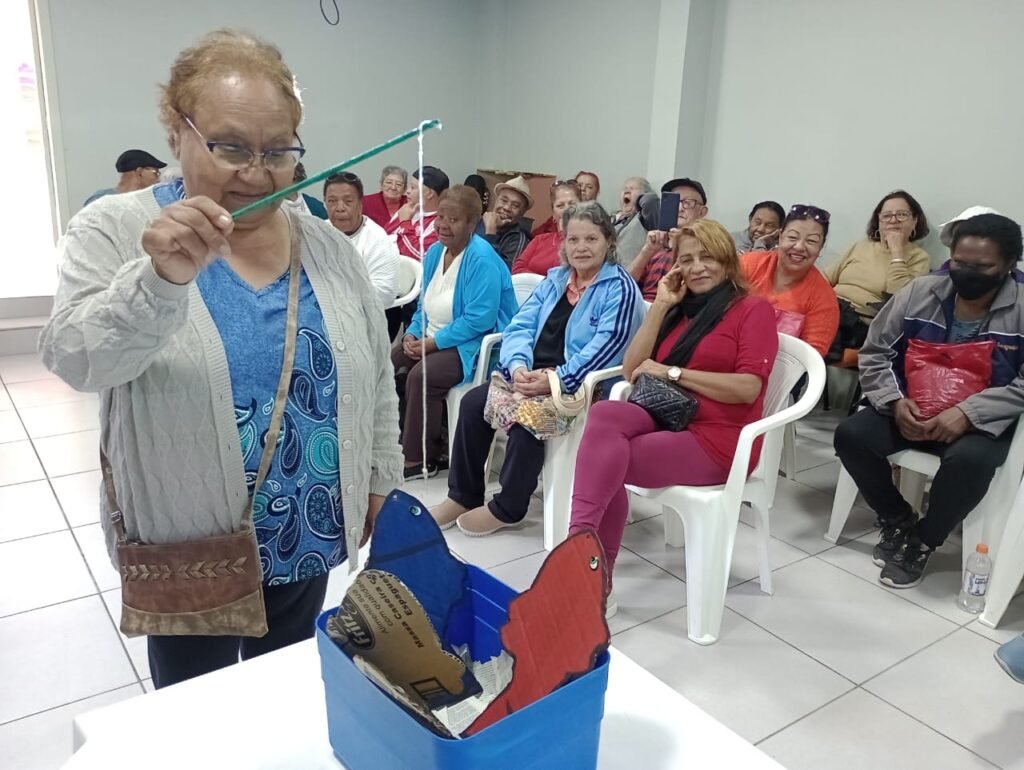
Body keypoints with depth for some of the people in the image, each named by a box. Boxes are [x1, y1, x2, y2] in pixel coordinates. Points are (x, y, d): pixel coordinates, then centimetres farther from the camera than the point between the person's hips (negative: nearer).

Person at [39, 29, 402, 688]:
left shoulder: (327, 246, 0)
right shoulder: (116, 231, -9)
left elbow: (376, 378, 6)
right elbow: (75, 360, -22)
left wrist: (380, 482, 6)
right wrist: (162, 278, -38)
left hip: (309, 540, 3)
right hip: (189, 548, -3)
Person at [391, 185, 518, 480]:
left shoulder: (482, 259, -19)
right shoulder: (435, 251, 8)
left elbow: (478, 319, -25)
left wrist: (434, 342, -21)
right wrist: (413, 333, -2)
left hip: (474, 345, -9)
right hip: (431, 339, 9)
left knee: (421, 375, -29)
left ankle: (419, 458, -12)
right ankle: (400, 438, 9)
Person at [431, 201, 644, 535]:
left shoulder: (620, 288, -7)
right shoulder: (554, 279, 14)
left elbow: (607, 346, -20)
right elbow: (521, 326, 6)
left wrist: (555, 380, -30)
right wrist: (518, 366, -16)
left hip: (580, 385, -7)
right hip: (533, 374, 7)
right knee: (473, 402, -11)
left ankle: (507, 508, -10)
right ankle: (463, 496, 3)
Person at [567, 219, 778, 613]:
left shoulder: (753, 309, 1)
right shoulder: (679, 310, 19)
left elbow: (748, 388, -14)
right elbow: (631, 370, 7)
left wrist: (672, 372, -12)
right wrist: (661, 306, 3)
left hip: (717, 438, -5)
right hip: (666, 420, 5)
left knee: (603, 461, -26)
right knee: (604, 414, -27)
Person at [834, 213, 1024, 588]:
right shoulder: (918, 292, -2)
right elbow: (874, 353, 1)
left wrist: (968, 413, -27)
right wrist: (895, 401, -16)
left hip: (983, 421, -3)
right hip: (911, 409, 3)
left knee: (970, 459, -35)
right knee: (850, 435, -20)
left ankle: (923, 542, -7)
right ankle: (897, 519, 7)